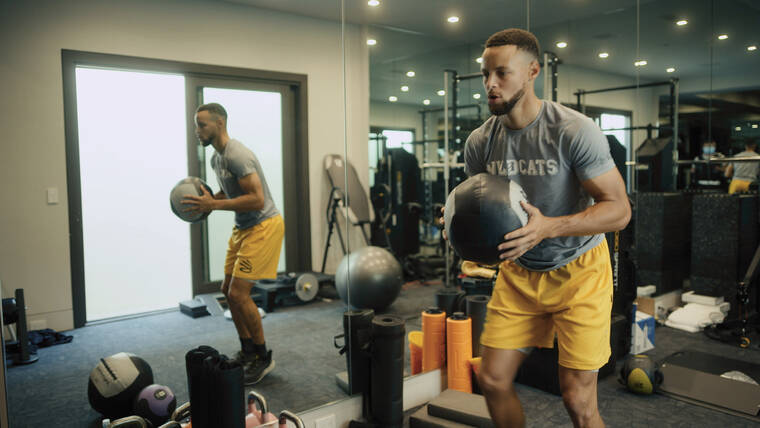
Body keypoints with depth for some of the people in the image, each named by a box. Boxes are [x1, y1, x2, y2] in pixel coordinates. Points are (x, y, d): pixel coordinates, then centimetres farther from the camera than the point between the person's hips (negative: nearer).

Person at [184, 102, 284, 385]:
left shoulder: (236, 155, -22)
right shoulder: (216, 157, 11)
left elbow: (257, 200, -29)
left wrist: (214, 205, -26)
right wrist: (205, 200, 6)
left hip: (263, 226, -11)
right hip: (243, 227, 11)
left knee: (238, 293, -13)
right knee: (228, 289, 13)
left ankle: (263, 358, 4)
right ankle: (248, 350, 28)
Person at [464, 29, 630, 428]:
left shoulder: (574, 131, -19)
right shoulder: (480, 141, -4)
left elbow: (618, 209, -18)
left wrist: (549, 226, -34)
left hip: (577, 271, -4)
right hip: (519, 272, 5)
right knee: (492, 380, 5)